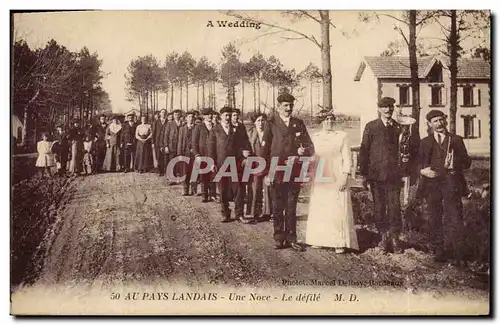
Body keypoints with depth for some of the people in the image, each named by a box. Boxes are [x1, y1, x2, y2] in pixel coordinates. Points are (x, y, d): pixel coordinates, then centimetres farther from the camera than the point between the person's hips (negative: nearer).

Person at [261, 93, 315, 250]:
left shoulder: (299, 123, 10)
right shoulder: (271, 124, 2)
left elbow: (310, 146, 10)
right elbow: (264, 150, -1)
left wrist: (305, 150, -15)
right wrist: (266, 173, -7)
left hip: (295, 173, 2)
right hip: (277, 173, -2)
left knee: (291, 207, 9)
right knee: (278, 207, 6)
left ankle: (291, 239, 17)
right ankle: (279, 238, 17)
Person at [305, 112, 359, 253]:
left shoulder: (342, 136, 3)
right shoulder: (315, 137, 11)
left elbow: (346, 157, -1)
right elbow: (311, 158, 17)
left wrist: (345, 176, -9)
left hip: (337, 179, -3)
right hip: (319, 180, 3)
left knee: (338, 210, -4)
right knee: (319, 210, 5)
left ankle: (340, 243, 0)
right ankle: (319, 239, 15)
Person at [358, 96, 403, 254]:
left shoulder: (399, 127, 9)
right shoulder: (371, 127, 4)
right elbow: (364, 151, 2)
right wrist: (364, 174, -3)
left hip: (394, 174, 1)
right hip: (376, 174, -1)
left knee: (394, 206, -2)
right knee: (379, 207, 6)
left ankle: (394, 237, 9)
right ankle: (384, 236, 19)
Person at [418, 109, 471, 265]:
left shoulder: (456, 140, 13)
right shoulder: (425, 142, 15)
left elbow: (467, 163, 10)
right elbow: (419, 163, 13)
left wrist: (455, 163, -11)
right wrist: (423, 170, -9)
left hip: (451, 183, -1)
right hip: (432, 183, 1)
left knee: (455, 220, -6)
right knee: (434, 220, 3)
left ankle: (457, 255, -1)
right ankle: (438, 252, 12)